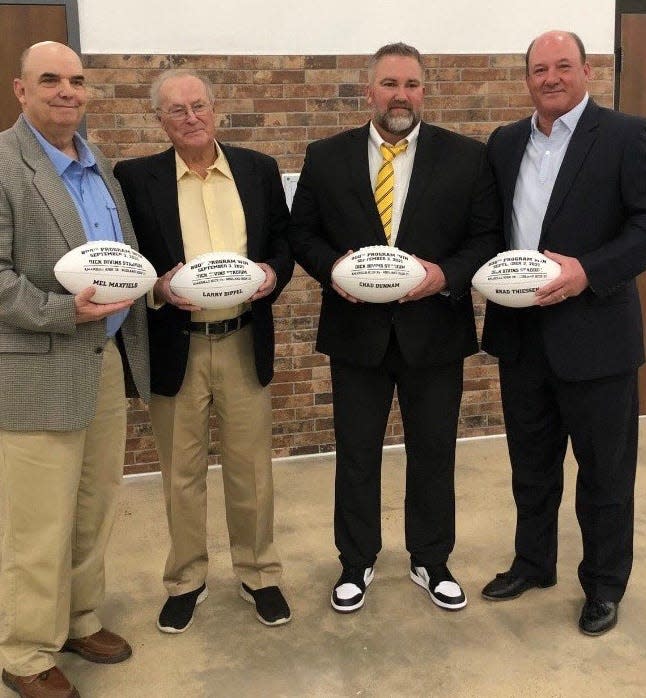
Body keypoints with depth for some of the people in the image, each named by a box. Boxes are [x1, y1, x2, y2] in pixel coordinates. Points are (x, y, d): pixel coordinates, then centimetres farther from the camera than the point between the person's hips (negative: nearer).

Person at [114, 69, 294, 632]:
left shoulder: (259, 169, 5)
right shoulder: (135, 179, -2)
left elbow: (284, 239, 10)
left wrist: (274, 271, -11)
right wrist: (158, 288, -20)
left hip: (245, 343, 2)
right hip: (174, 347, -1)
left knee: (252, 468, 13)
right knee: (181, 474, 12)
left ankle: (259, 573, 32)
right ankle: (185, 581, 32)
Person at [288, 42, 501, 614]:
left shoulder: (466, 157, 0)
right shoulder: (326, 158, 2)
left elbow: (488, 238, 0)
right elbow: (302, 234, 5)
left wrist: (447, 274, -18)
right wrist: (331, 266, -14)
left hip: (434, 329, 0)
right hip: (356, 330, 1)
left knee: (433, 454, 12)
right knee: (356, 455, 11)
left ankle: (431, 562, 32)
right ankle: (356, 563, 30)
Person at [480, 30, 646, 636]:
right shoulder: (504, 143, 10)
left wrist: (589, 271, -25)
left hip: (593, 333, -5)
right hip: (520, 332, 5)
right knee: (531, 461, 18)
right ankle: (532, 562, 37)